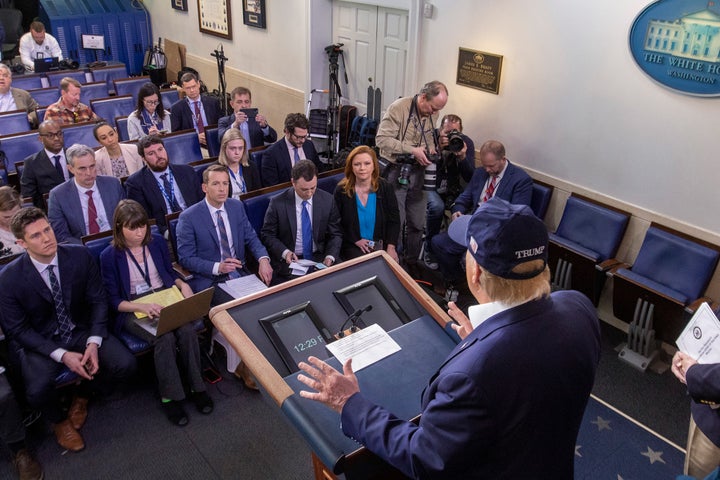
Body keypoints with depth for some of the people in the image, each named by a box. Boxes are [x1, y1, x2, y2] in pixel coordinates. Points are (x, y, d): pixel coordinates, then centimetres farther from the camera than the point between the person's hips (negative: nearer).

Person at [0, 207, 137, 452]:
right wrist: (62, 355, -21)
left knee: (125, 365, -18)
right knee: (38, 391, -29)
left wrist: (94, 342, -19)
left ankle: (82, 395, 17)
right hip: (39, 341, -2)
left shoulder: (80, 256, -11)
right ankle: (59, 421, 11)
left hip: (82, 331, 3)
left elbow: (98, 300, -4)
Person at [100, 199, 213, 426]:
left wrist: (182, 284, -5)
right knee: (165, 338, -32)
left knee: (187, 330, -28)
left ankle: (197, 387, -12)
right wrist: (141, 306, -23)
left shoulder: (157, 242, 4)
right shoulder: (109, 256, -7)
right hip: (133, 309, -3)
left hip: (166, 299, 3)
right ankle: (169, 396, -14)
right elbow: (114, 301, -5)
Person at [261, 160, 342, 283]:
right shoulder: (278, 203, -8)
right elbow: (267, 234, 1)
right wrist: (284, 252, -17)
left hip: (320, 258, 2)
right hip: (289, 260, -2)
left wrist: (330, 256, -13)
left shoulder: (327, 200, -1)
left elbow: (335, 234, 5)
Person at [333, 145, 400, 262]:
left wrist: (391, 247, -12)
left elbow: (394, 219, -1)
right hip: (353, 246, -2)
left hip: (381, 244, 2)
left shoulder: (385, 187, -2)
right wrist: (356, 240, -11)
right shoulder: (341, 190, -5)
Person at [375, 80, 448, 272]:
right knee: (395, 222, -1)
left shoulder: (432, 113, 3)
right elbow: (382, 139, -20)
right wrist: (412, 150, -24)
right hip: (396, 171, -6)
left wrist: (431, 148, -2)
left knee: (417, 224, 12)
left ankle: (412, 263, 31)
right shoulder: (398, 108, -17)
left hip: (418, 172, 6)